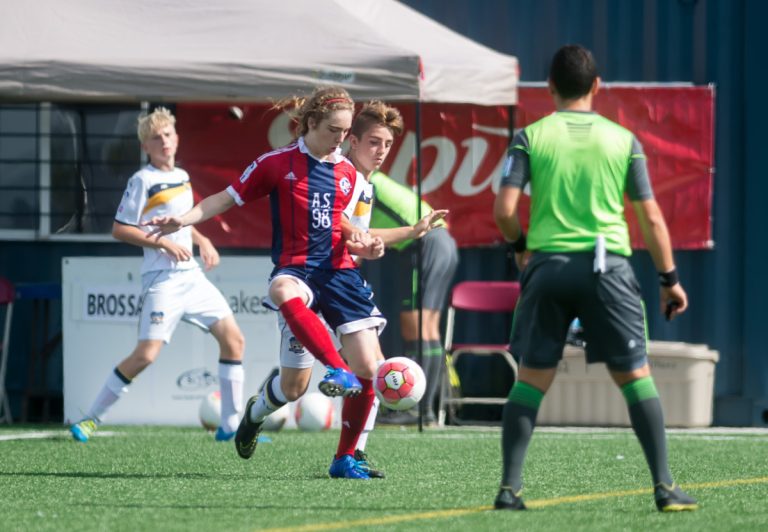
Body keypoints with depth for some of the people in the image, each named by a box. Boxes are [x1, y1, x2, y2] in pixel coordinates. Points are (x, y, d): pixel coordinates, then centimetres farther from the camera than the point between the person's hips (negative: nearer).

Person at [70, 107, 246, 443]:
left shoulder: (182, 177, 14)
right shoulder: (143, 181, -8)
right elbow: (119, 229, -11)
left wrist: (202, 241, 13)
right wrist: (164, 243, -18)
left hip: (192, 276, 8)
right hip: (162, 279, -8)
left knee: (233, 339, 1)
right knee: (146, 354, -16)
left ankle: (231, 425, 7)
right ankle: (91, 420, -3)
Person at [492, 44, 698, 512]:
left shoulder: (531, 137, 2)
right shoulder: (623, 140, 5)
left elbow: (504, 210, -5)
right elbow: (651, 217, 5)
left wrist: (520, 245, 16)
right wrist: (670, 278, 13)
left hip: (547, 264, 0)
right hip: (607, 264, 0)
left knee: (533, 377, 7)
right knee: (635, 375, 5)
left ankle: (510, 487, 1)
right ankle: (665, 487, 1)